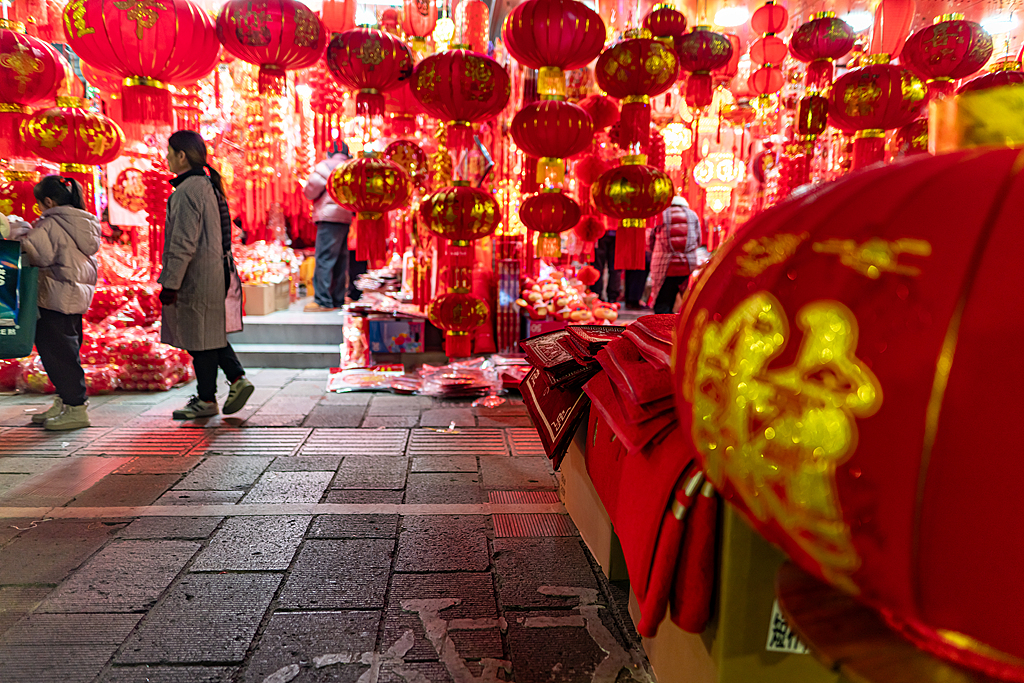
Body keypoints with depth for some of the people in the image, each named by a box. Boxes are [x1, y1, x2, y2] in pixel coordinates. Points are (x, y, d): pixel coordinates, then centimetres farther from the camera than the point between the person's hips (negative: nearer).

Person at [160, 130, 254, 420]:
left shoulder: (187, 191, -17)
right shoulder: (208, 185, 13)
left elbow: (184, 244, -21)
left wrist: (170, 284, -18)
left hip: (195, 276, -9)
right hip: (212, 272, 10)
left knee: (199, 336, 1)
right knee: (210, 332, 18)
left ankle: (206, 400, 12)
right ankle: (238, 378, 13)